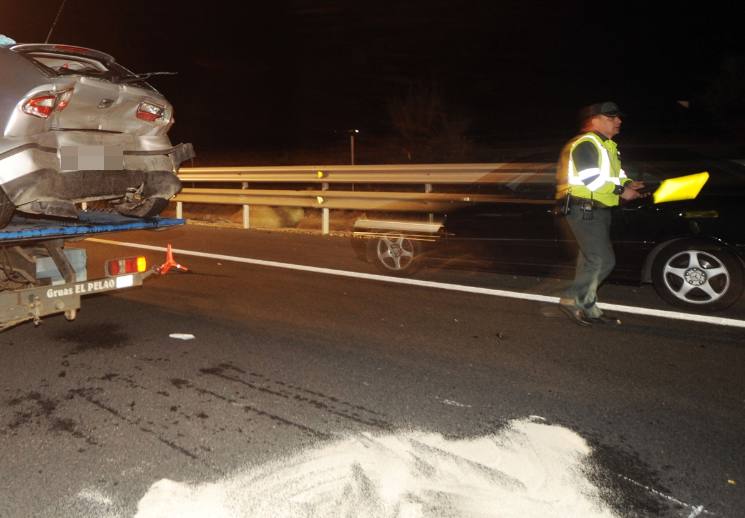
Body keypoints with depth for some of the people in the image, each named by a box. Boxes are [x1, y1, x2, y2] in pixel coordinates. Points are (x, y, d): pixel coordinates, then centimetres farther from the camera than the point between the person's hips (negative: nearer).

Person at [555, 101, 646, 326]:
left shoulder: (605, 145, 20)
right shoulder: (586, 144, -14)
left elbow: (614, 174, 24)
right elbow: (591, 179, -24)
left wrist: (627, 183, 3)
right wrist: (621, 191, -17)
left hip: (597, 210, 11)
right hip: (584, 209, -11)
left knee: (591, 260, 13)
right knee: (603, 261, -13)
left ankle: (587, 308, 20)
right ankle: (572, 300, -2)